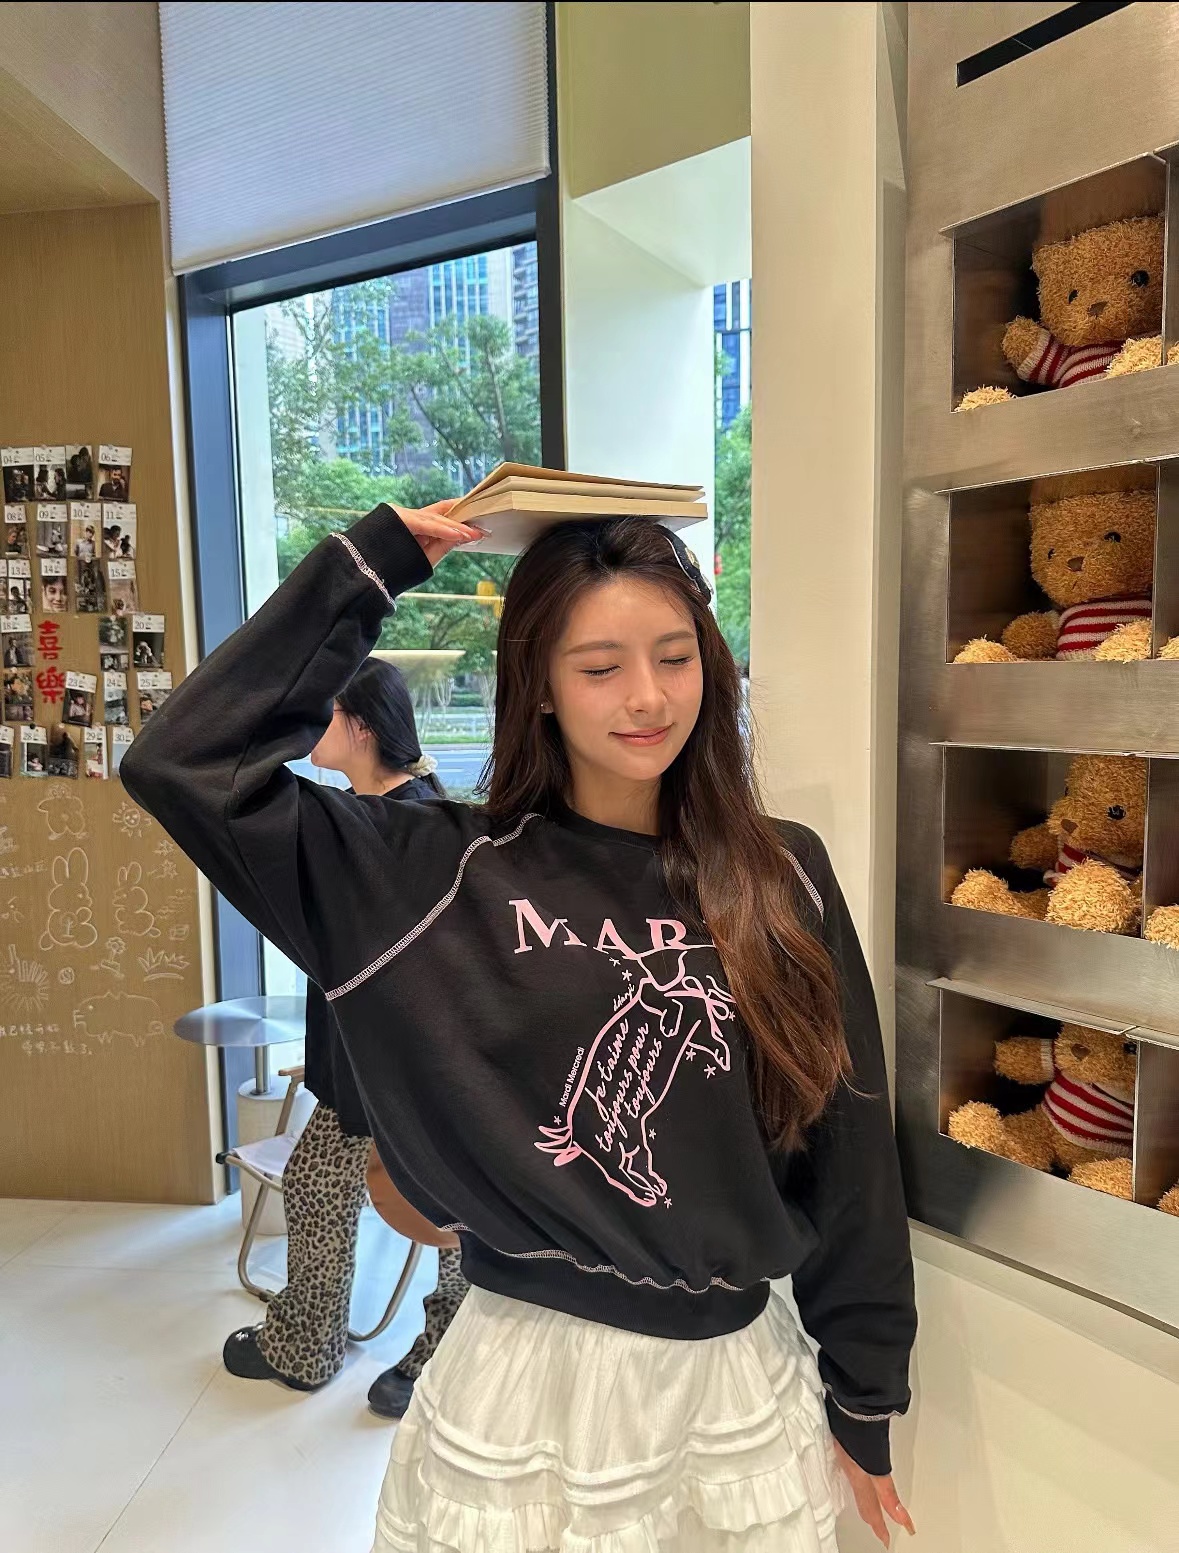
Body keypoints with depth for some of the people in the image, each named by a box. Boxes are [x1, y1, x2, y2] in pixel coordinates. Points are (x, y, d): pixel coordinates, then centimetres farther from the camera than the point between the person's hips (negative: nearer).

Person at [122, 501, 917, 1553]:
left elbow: (847, 1149, -1)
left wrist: (866, 1398, 5)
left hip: (741, 1383, 2)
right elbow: (187, 761, -18)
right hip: (531, 1382, -2)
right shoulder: (451, 874, -12)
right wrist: (366, 568, -15)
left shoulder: (784, 877, -6)